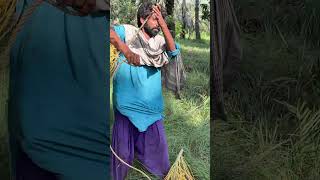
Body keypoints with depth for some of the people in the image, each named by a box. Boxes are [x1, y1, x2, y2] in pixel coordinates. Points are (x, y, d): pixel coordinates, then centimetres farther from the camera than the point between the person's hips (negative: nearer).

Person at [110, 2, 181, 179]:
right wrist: (127, 51, -31)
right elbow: (110, 32, -20)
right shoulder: (128, 31, -4)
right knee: (123, 148, 11)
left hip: (151, 107, 4)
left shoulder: (160, 41, 7)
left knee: (157, 143, 19)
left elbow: (173, 50, -11)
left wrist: (163, 22, -16)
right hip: (127, 104, -3)